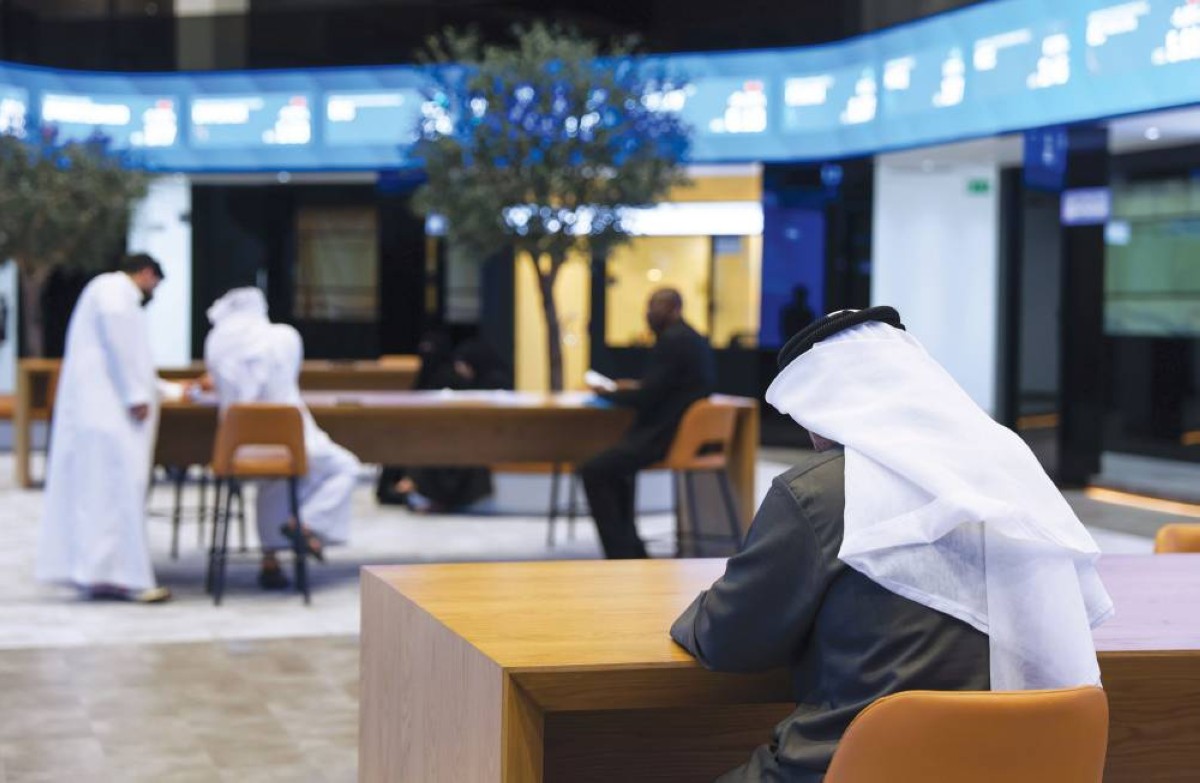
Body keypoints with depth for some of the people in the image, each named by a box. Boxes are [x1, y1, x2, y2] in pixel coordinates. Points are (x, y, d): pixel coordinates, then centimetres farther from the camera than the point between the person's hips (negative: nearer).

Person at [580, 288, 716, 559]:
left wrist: (607, 393, -3)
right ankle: (631, 548, 27)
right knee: (615, 465, 29)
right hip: (686, 432, 11)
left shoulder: (672, 341, -17)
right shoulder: (694, 340, 14)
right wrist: (636, 388, 18)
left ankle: (620, 553, -10)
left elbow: (647, 398, -18)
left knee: (593, 471, -12)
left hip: (665, 436, -11)